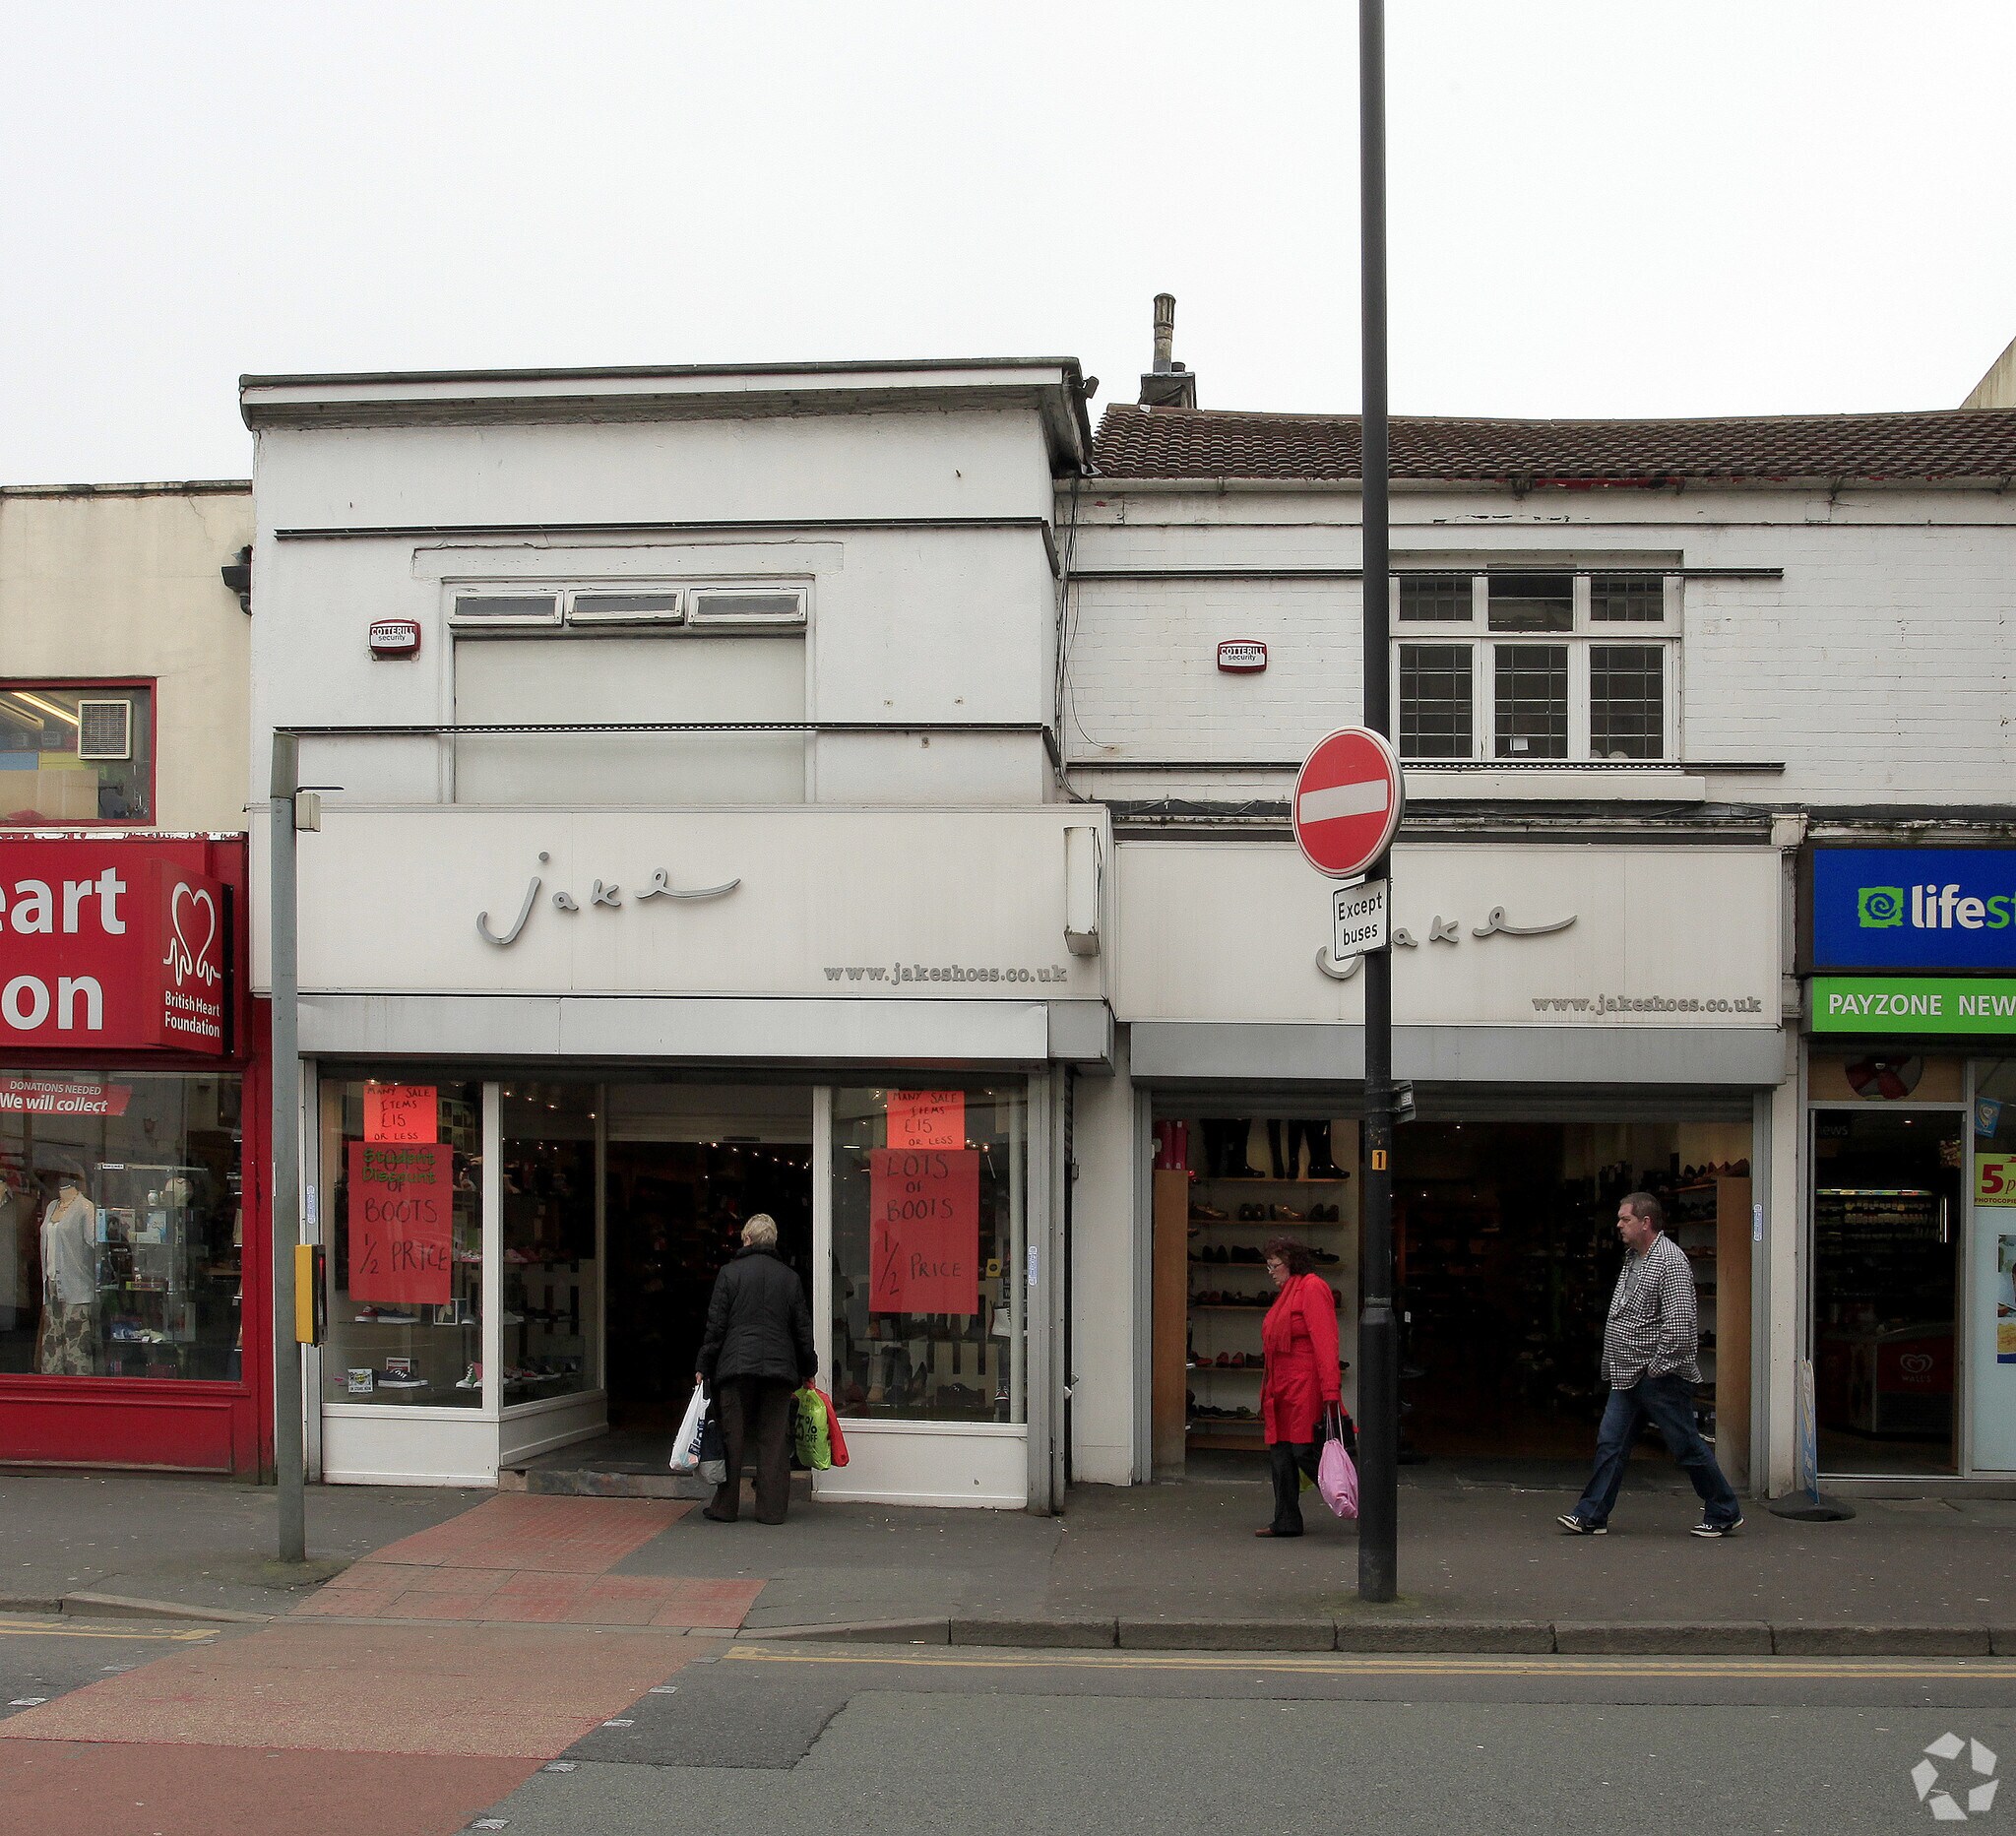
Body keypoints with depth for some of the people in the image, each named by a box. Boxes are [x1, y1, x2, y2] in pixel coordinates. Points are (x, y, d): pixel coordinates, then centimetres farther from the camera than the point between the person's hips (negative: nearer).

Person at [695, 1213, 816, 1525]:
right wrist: (808, 1370, 21)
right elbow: (802, 1329, 11)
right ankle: (771, 1509, 4)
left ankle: (725, 1506, 8)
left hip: (736, 1367, -2)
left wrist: (703, 1367, 4)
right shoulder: (790, 1278, 8)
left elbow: (716, 1325, -2)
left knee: (732, 1437, 4)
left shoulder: (729, 1274, -1)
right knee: (774, 1439, 5)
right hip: (780, 1368, 2)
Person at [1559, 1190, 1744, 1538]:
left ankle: (1725, 1514, 14)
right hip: (1629, 1377, 9)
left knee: (1687, 1446, 1)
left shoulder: (1670, 1262, -17)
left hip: (1660, 1378, -9)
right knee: (1610, 1444, 6)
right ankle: (1591, 1516, 8)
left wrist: (1658, 1365, -20)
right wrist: (1615, 1364, 17)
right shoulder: (1633, 1258, 14)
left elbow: (1680, 1323, -24)